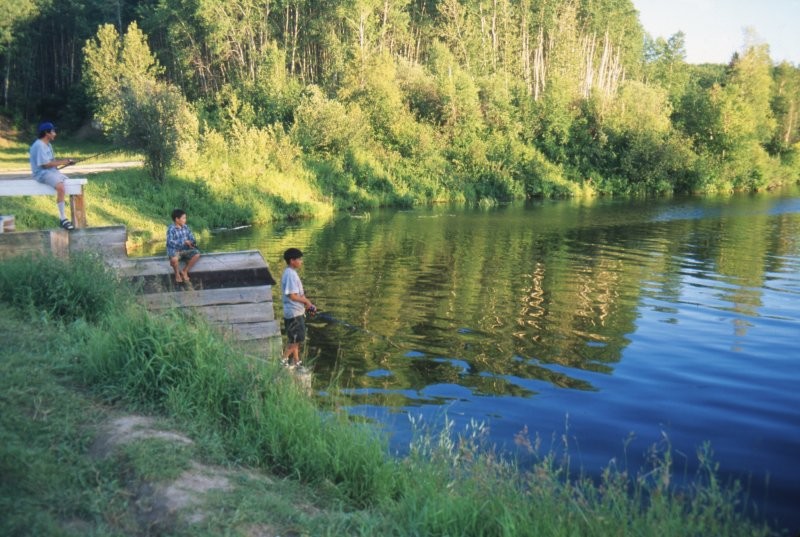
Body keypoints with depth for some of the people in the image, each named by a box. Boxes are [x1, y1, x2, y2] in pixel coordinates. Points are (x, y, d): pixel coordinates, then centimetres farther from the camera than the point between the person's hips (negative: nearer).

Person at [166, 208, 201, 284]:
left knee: (197, 254, -16)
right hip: (174, 250, -6)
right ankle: (177, 274, -5)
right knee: (174, 259, -38)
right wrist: (184, 242, -28)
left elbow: (191, 237, 8)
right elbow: (170, 242, -24)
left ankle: (185, 271, 1)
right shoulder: (171, 229, -15)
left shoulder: (186, 227, 4)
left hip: (185, 250, 6)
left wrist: (192, 243, -16)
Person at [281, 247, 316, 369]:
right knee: (295, 340, -3)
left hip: (297, 312, 10)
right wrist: (306, 301, -9)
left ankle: (296, 362, 22)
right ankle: (283, 360, 2)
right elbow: (292, 296, -22)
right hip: (294, 313, -10)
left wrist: (307, 305, 8)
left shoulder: (291, 273, 12)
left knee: (295, 340, 15)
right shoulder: (290, 274, -19)